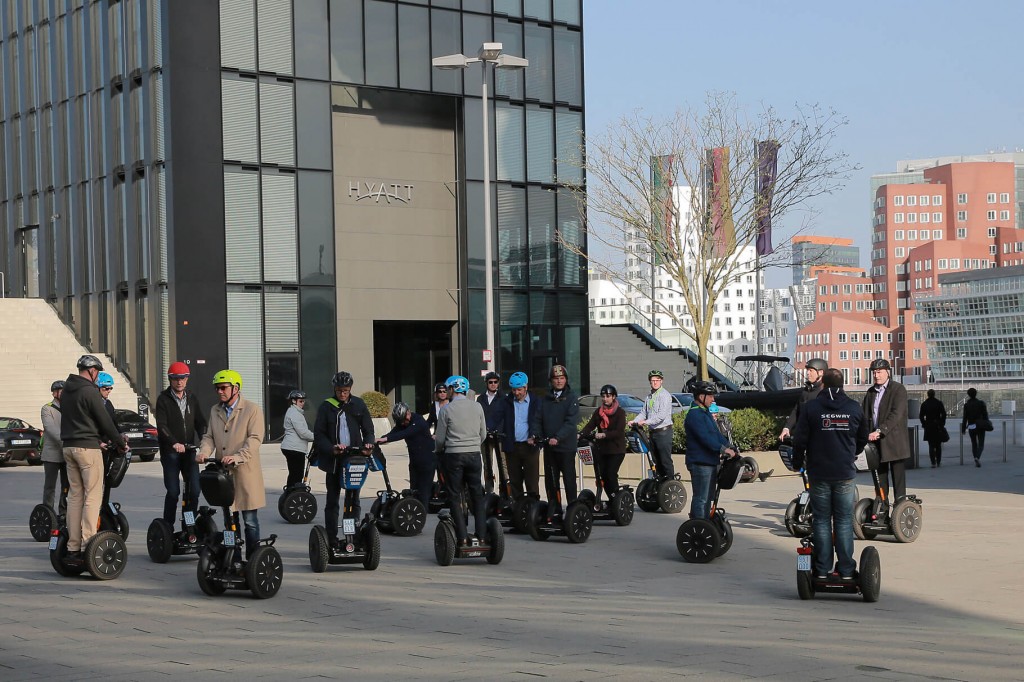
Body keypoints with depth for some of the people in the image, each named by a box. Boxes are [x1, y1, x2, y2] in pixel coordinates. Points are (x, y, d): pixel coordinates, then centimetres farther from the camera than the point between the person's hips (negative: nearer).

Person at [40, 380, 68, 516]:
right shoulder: (47, 409, -4)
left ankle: (64, 514, 18)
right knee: (50, 486, -1)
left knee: (67, 486, 9)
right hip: (52, 455, -5)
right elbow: (52, 429, -18)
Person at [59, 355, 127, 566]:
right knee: (93, 495, -6)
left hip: (68, 446, 8)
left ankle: (73, 547, 8)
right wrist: (120, 442, 5)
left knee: (75, 495, 10)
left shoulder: (67, 391, 14)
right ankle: (88, 546, -11)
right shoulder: (89, 391, -12)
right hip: (87, 446, -8)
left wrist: (110, 438, 21)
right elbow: (104, 420, -10)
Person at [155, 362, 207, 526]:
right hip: (170, 452, -4)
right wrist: (174, 443, -28)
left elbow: (200, 422, 9)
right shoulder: (163, 399, -2)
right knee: (173, 491, -5)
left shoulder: (192, 398, 13)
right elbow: (161, 426, -13)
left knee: (194, 490, -3)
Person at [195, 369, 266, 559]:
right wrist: (204, 452, -9)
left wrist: (237, 457, -26)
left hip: (245, 472, -6)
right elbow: (209, 436, 13)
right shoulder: (215, 410, 15)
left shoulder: (252, 410, -4)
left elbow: (255, 438, -13)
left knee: (250, 520, -3)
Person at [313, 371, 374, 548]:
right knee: (332, 501, 2)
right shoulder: (327, 406, 2)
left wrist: (368, 443, -12)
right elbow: (319, 434, -2)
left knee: (353, 500, 5)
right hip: (334, 460, -2)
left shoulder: (358, 404, 8)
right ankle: (332, 540, 5)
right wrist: (331, 448, -18)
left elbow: (368, 429, 9)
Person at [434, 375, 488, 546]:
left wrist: (438, 450, 20)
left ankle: (463, 538, -2)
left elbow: (440, 439, -1)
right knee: (477, 495, 10)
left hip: (453, 456, -3)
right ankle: (481, 536, 7)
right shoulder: (477, 407, 3)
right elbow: (483, 434, 9)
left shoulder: (446, 410, -6)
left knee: (455, 496, 3)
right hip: (474, 454, 3)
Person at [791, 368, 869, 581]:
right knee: (844, 522, 6)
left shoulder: (811, 407, -5)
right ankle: (846, 570, 5)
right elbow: (863, 438, 13)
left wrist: (799, 460, 13)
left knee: (821, 521, 6)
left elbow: (799, 439, -6)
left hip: (818, 473, -1)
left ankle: (822, 570, 6)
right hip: (846, 473, 1)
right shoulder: (854, 407, 2)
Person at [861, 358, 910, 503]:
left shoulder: (898, 389, -6)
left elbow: (896, 414, -17)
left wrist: (880, 431, -25)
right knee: (880, 474, 8)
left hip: (894, 440, -6)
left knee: (897, 474, -3)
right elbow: (863, 413, 13)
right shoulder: (871, 392, 15)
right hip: (876, 439, 6)